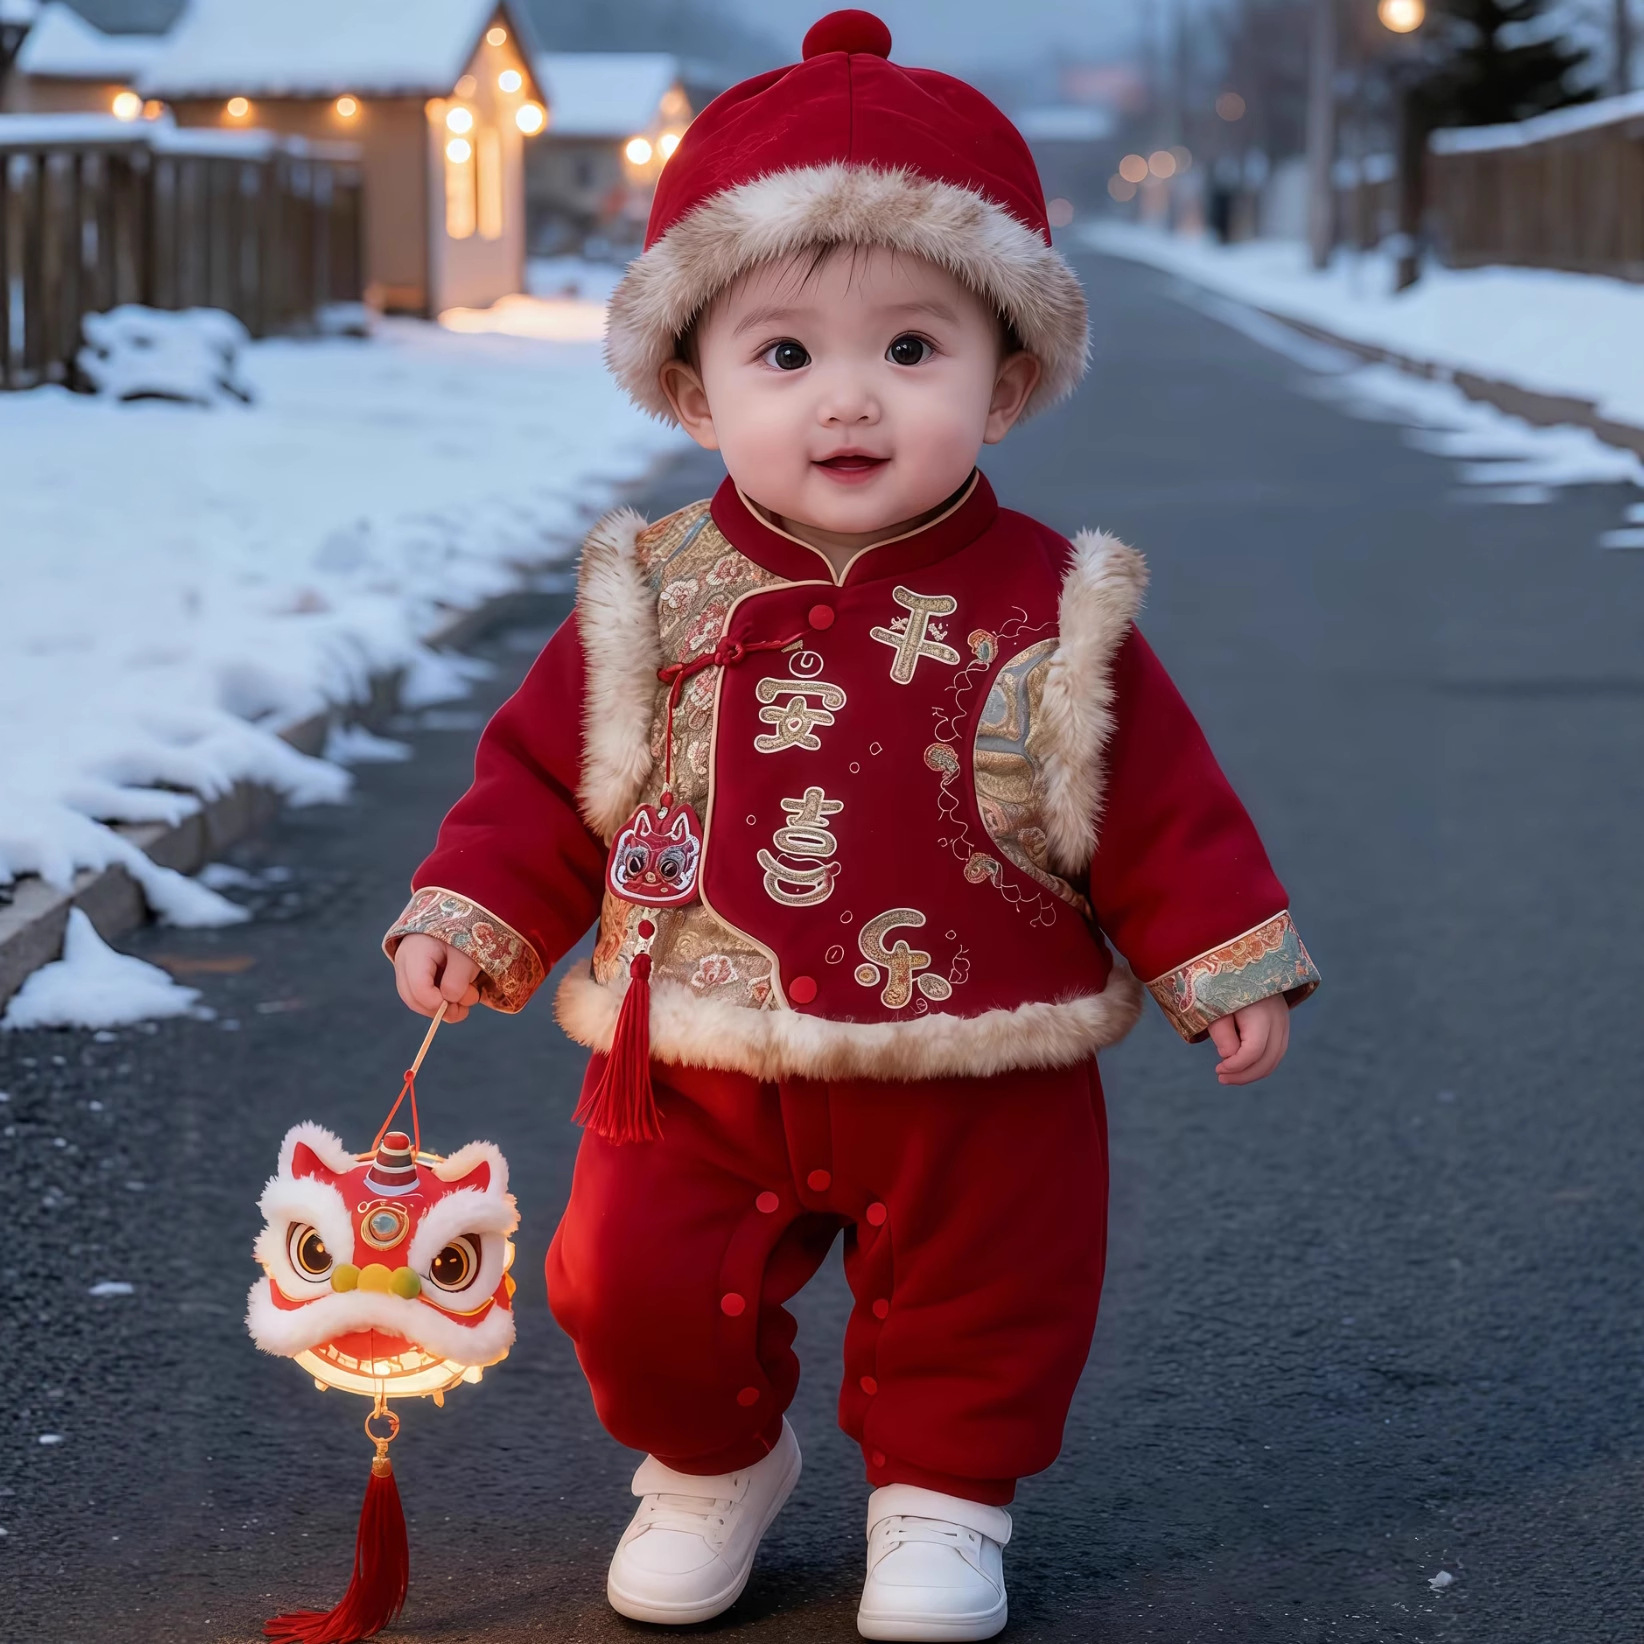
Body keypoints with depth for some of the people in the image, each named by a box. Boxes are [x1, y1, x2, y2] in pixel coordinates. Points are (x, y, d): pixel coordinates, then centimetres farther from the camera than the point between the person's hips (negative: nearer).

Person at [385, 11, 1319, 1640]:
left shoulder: (1048, 613, -9)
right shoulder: (654, 600, -5)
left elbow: (1157, 801, -2)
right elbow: (546, 772, 4)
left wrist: (1225, 959, -2)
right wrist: (473, 912, -5)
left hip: (973, 1079, -1)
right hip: (694, 1072, 1)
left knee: (977, 1297, 11)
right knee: (635, 1291, 5)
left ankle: (941, 1491, 39)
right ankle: (709, 1464, 34)